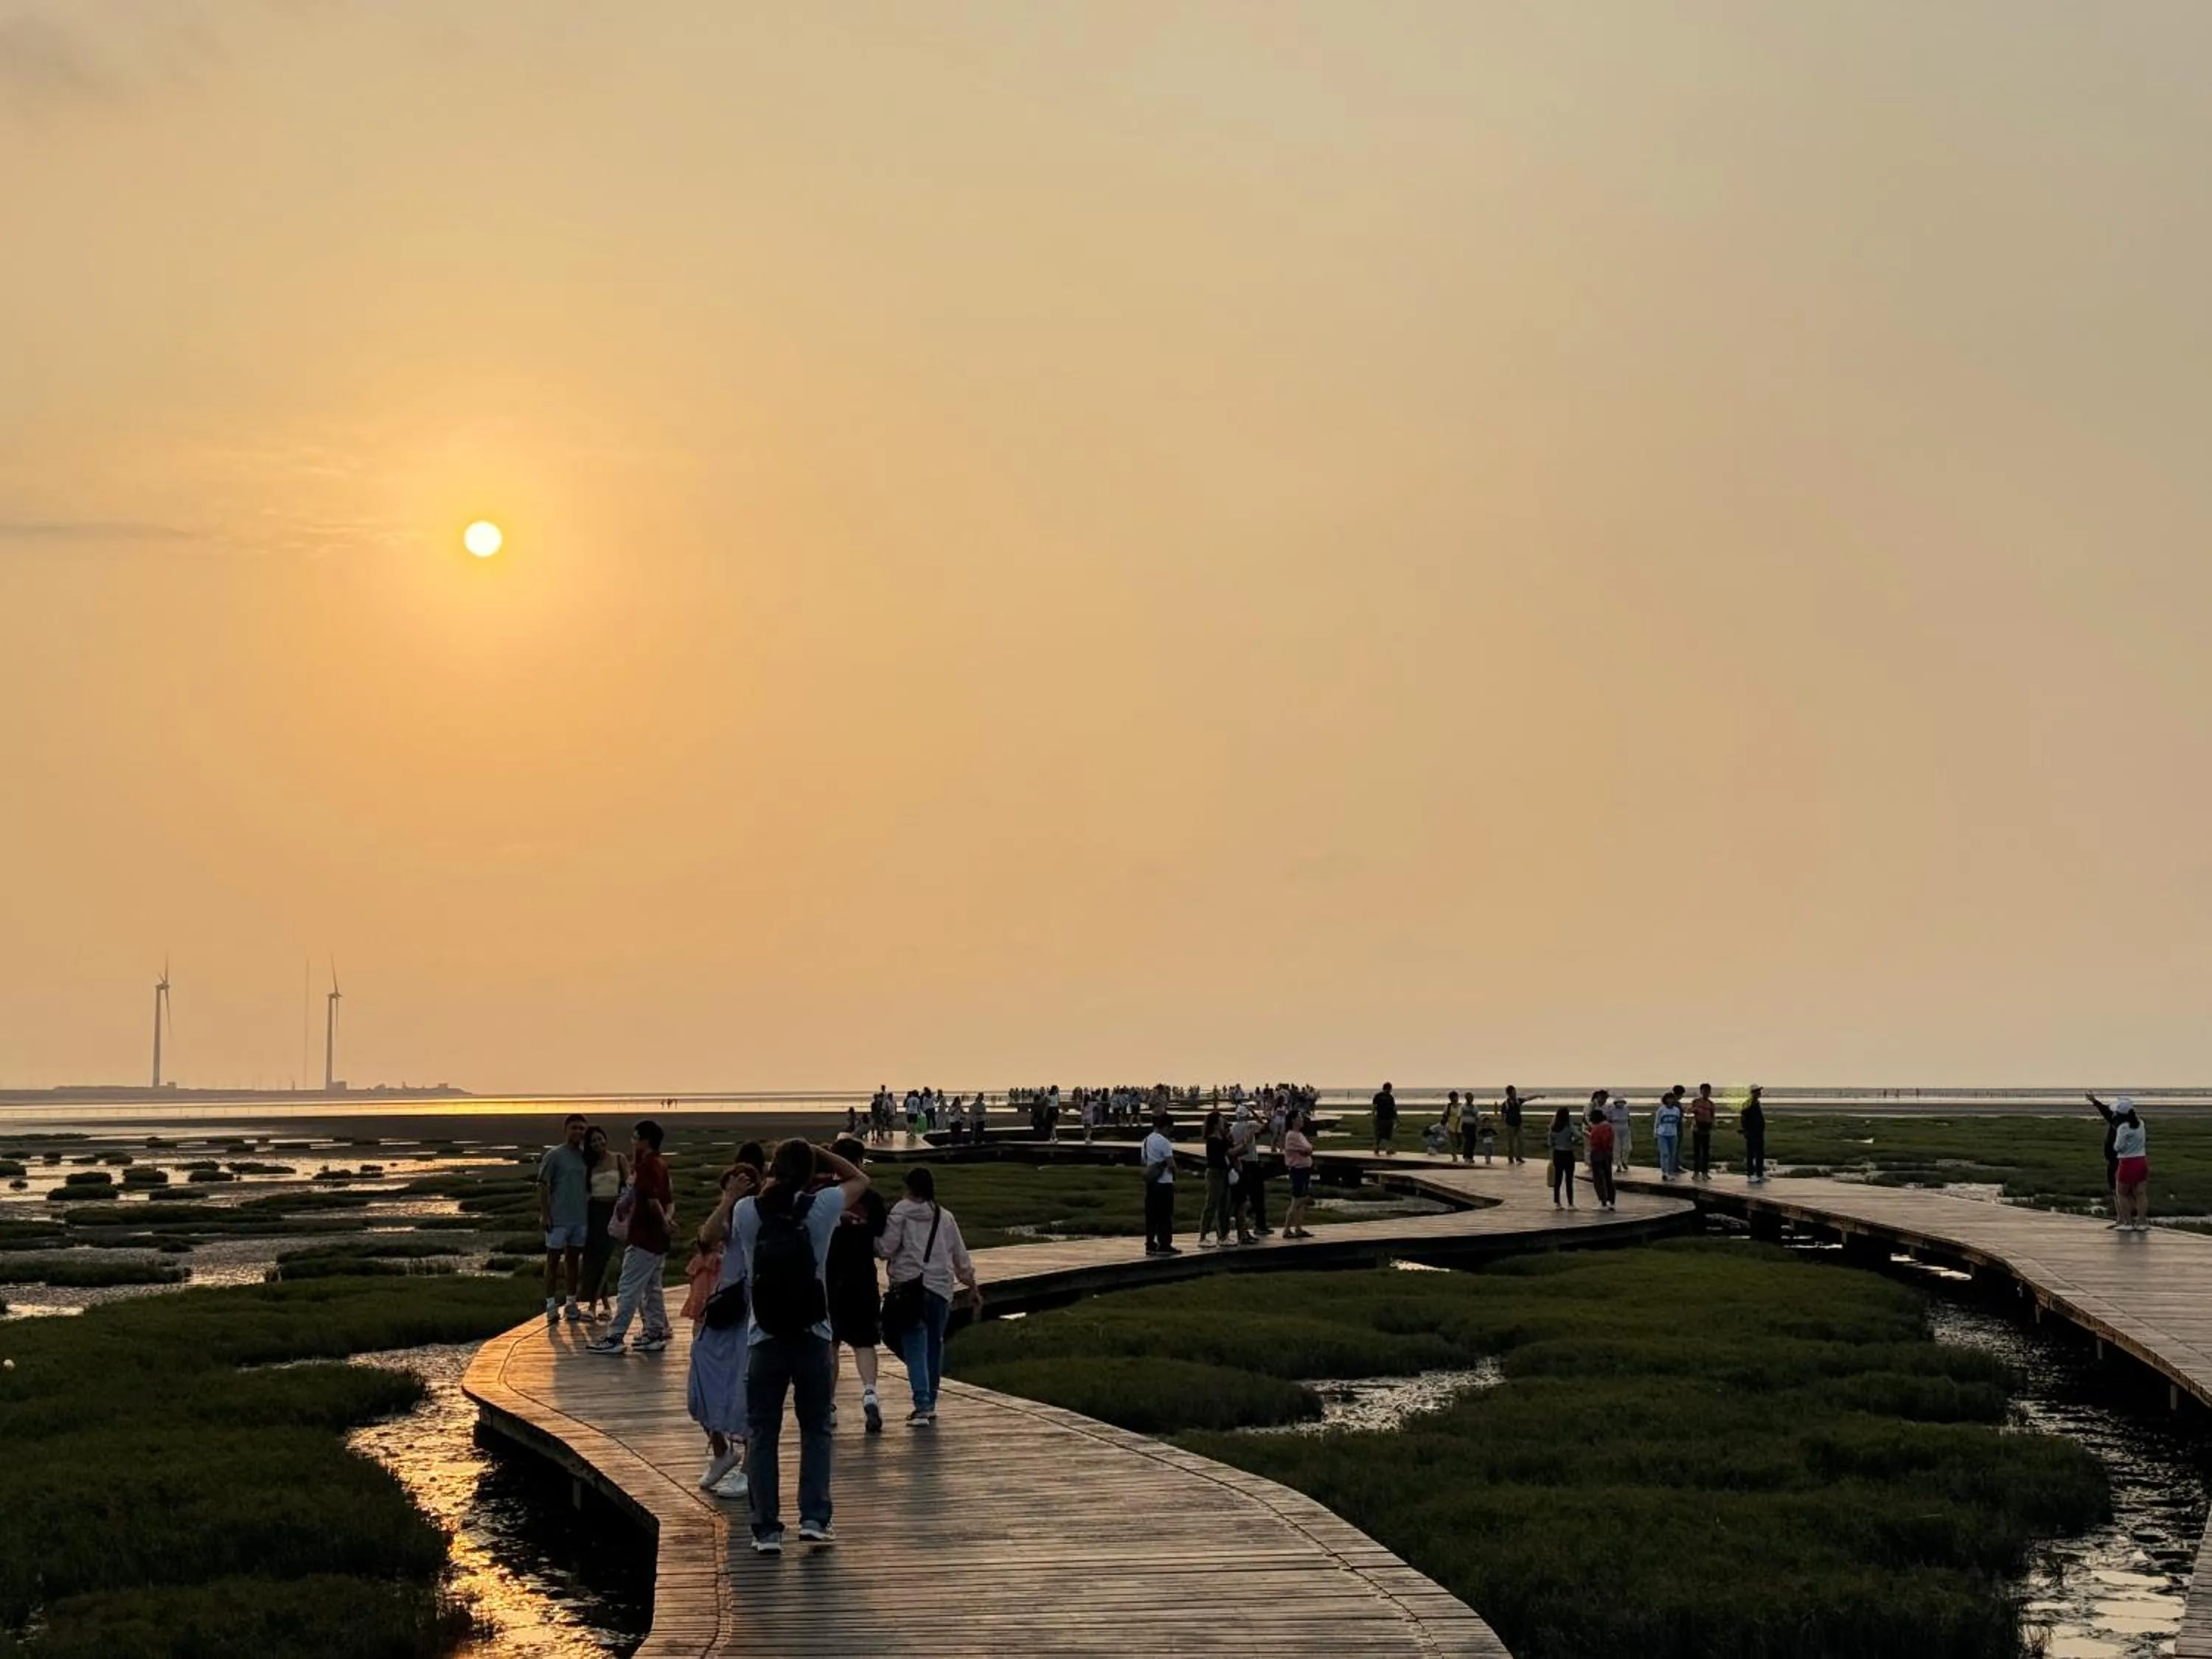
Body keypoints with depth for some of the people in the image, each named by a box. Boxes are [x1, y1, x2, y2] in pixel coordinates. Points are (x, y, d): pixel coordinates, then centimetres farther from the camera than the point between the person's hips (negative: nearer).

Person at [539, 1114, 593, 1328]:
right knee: (553, 1260, 0)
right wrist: (544, 1214, -14)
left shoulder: (586, 1156, 9)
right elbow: (543, 1185, -9)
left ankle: (572, 1305, 17)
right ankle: (551, 1306, 3)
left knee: (574, 1260, 10)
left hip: (581, 1217, 5)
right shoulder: (554, 1155, -7)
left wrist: (590, 1211, 12)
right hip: (558, 1218, -5)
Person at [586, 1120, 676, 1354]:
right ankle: (656, 1333, 16)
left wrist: (664, 1224, -12)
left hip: (643, 1238, -10)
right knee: (652, 1288, 14)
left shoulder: (647, 1166, -15)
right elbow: (669, 1199, 14)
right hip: (657, 1239, 10)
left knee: (629, 1289, -5)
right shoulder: (660, 1164, 14)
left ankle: (615, 1337, -2)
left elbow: (652, 1199, -24)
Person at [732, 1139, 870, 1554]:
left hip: (764, 1340, 0)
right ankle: (813, 1519, 7)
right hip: (813, 1338, 0)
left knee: (763, 1434, 8)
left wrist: (769, 1184, 18)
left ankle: (767, 1529, 7)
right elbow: (860, 1179, 12)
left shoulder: (746, 1212, -4)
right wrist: (818, 1153, 11)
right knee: (816, 1429, 13)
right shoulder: (821, 1207, -6)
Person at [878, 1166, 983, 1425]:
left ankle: (922, 1406, -15)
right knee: (934, 1345, 15)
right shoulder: (945, 1217, 12)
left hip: (908, 1286, -4)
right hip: (940, 1287, 4)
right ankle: (929, 1404, 22)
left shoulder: (902, 1211, -1)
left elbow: (886, 1249, -7)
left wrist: (873, 1242, 13)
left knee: (914, 1347, -3)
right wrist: (973, 1287, 27)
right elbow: (961, 1258, 17)